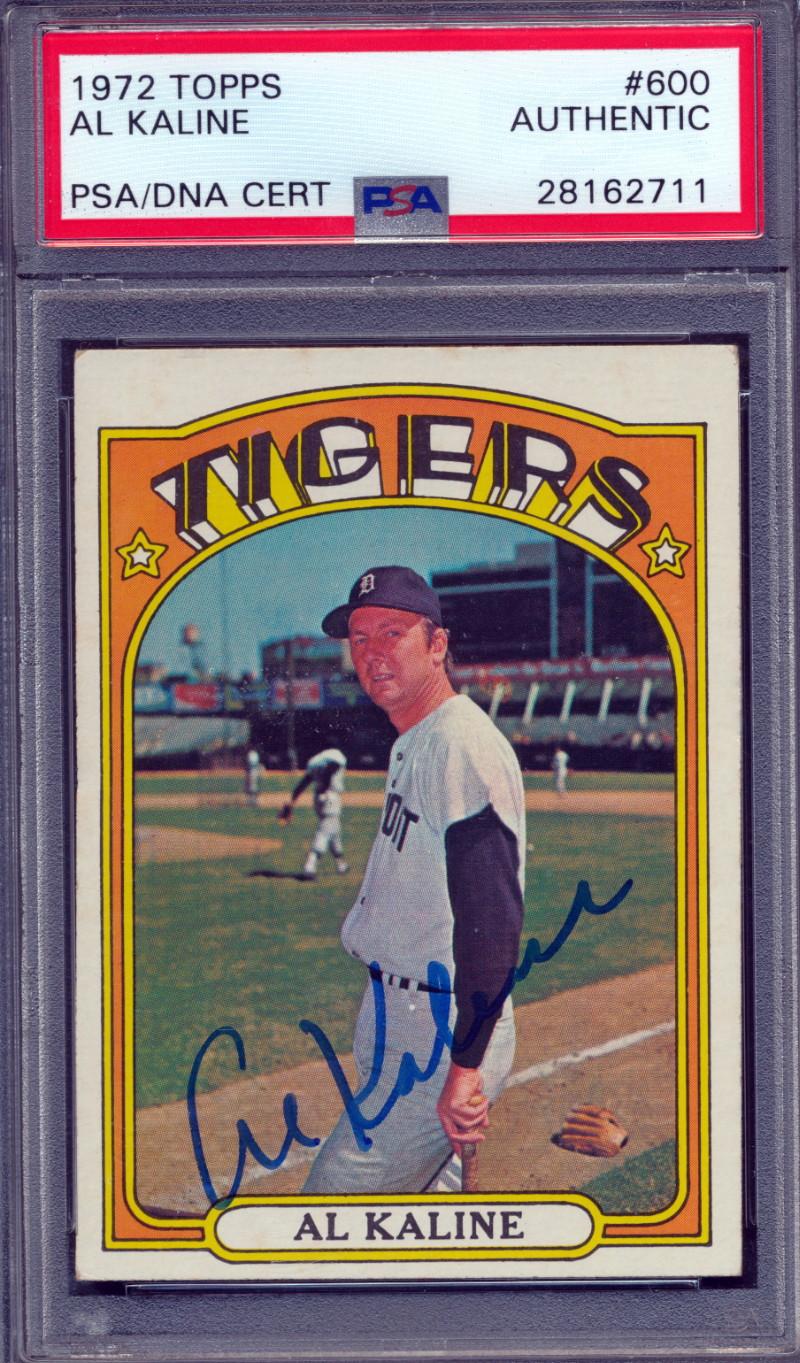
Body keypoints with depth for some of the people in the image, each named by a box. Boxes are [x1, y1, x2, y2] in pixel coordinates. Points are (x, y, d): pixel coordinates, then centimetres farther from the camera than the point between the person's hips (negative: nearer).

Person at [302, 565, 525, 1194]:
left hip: (443, 1030, -10)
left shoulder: (463, 746, -18)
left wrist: (467, 1065, -29)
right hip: (400, 1020, 10)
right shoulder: (412, 744, 15)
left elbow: (493, 915, -26)